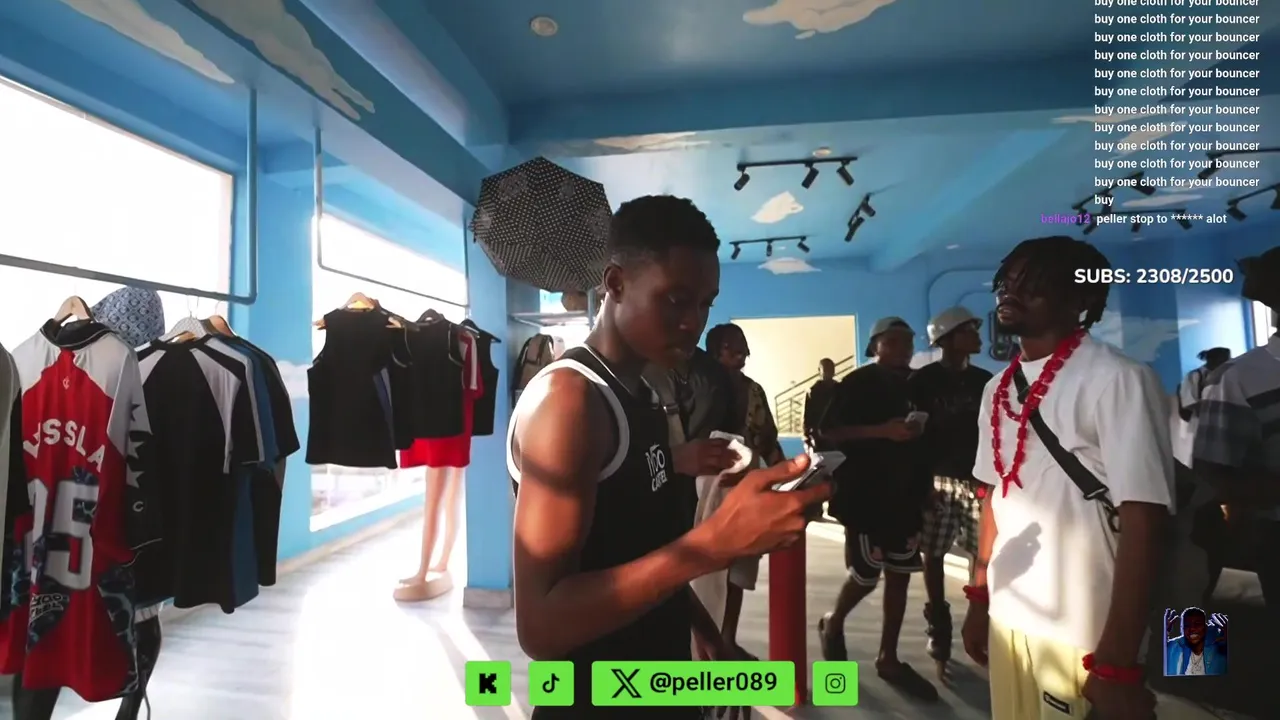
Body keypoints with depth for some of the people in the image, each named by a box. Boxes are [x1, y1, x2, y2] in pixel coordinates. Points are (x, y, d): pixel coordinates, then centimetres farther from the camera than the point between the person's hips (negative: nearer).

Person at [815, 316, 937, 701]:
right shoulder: (858, 383, -8)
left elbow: (921, 434, 21)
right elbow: (829, 433, -15)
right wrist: (883, 430, -23)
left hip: (905, 494, 7)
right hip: (864, 495, -6)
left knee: (899, 576, 10)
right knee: (866, 575, -1)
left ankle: (888, 658, 23)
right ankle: (833, 625, 28)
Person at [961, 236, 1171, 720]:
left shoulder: (1118, 380, -14)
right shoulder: (1000, 388, 5)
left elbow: (1143, 521, -17)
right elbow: (996, 495, 9)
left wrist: (1117, 663, -17)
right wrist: (978, 598, 11)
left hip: (1081, 635, -6)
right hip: (1008, 617, 6)